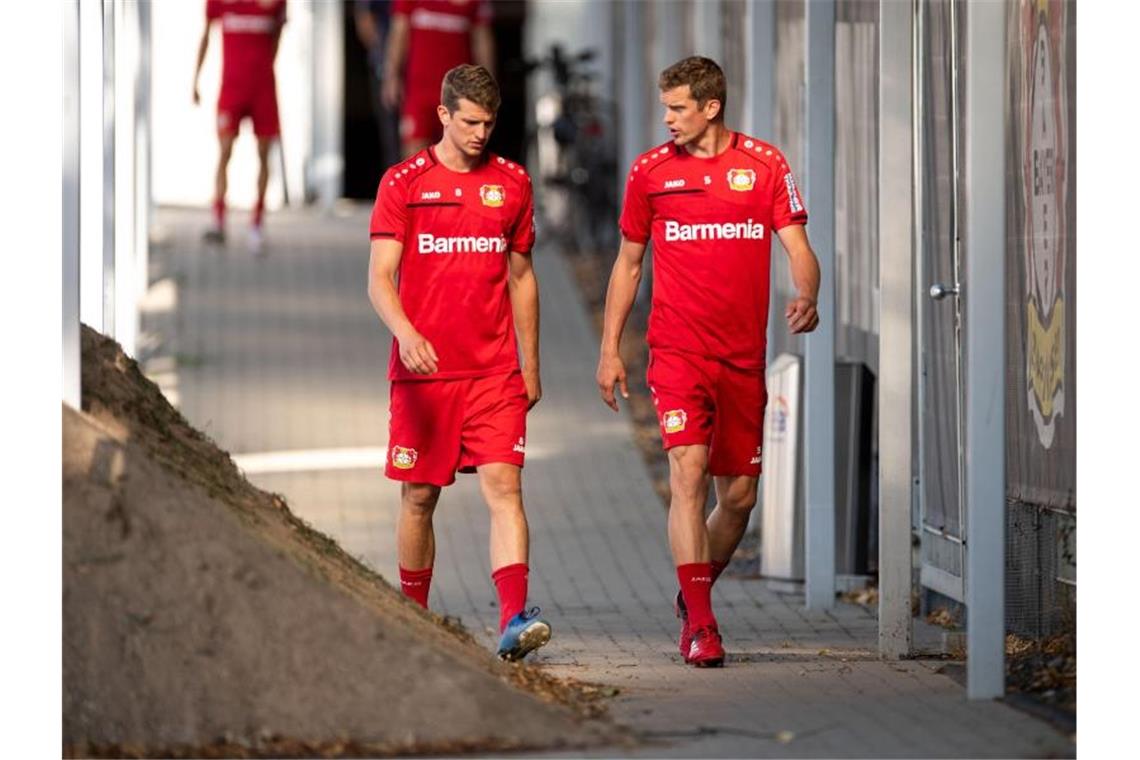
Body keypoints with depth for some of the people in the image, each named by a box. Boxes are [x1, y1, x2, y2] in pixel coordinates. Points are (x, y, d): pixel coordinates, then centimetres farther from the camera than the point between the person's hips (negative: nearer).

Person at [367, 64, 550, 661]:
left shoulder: (512, 183, 9)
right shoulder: (403, 183, 0)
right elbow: (380, 278, -6)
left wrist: (530, 365, 14)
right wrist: (405, 332, -25)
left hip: (495, 371, 1)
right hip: (422, 369, -1)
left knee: (504, 487, -12)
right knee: (418, 497, 6)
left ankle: (513, 618, -22)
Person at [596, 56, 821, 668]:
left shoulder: (765, 164, 3)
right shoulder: (649, 170, 4)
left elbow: (797, 248, 0)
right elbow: (627, 263, 13)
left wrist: (806, 297, -21)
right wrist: (609, 348, 9)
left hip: (744, 356, 2)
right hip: (677, 352, -2)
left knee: (739, 494, 7)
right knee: (688, 473, -17)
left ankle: (695, 592, 31)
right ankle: (700, 626, -17)